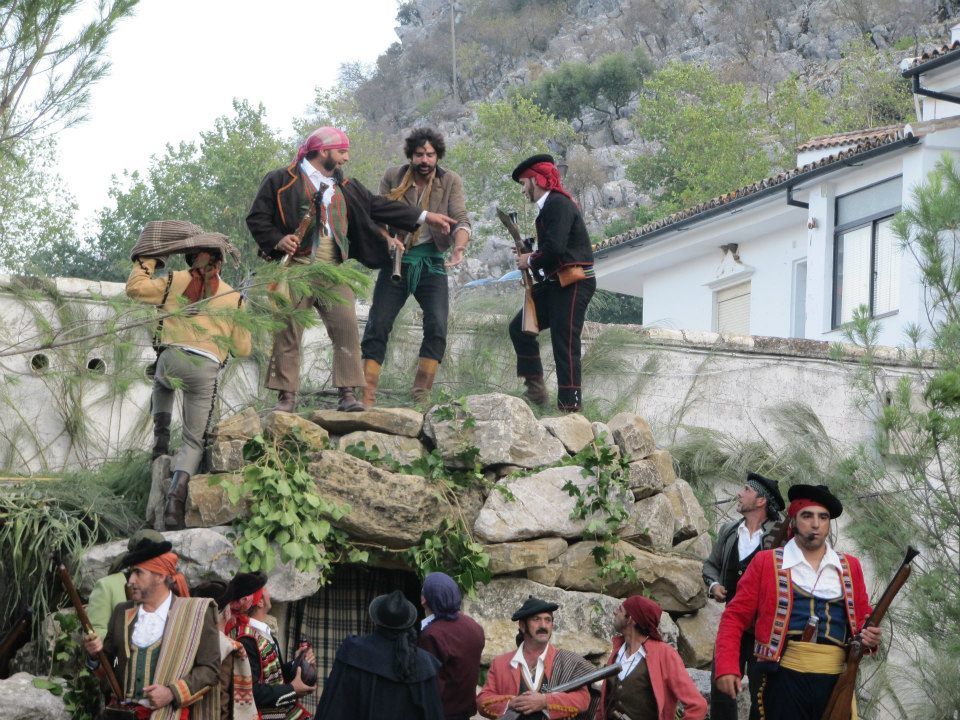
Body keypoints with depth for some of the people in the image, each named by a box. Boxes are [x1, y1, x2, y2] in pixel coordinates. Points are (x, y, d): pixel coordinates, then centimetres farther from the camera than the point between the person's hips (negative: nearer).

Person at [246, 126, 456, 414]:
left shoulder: (345, 187, 21)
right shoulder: (282, 181, 4)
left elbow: (380, 206, 22)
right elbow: (256, 218, 2)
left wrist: (424, 217, 18)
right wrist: (276, 240, -15)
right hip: (295, 268, -4)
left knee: (347, 330, -8)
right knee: (288, 333, -3)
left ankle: (348, 394, -4)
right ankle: (287, 396, 3)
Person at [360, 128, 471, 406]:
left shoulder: (450, 182, 0)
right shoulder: (392, 178, 1)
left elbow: (461, 220, -9)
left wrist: (459, 247, -30)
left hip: (432, 263, 0)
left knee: (437, 328, -15)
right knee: (377, 326, -6)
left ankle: (421, 396, -10)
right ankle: (366, 398, -5)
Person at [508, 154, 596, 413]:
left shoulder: (558, 204, -15)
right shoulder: (549, 206, 17)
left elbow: (555, 248, -25)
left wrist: (531, 261, -9)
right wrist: (529, 254, 4)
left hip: (574, 284, -10)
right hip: (556, 284, 10)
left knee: (565, 345, -9)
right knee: (520, 327, 8)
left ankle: (570, 405, -6)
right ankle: (535, 385, 10)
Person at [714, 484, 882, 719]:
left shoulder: (850, 567, 14)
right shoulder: (766, 563, 4)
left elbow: (863, 620, 21)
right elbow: (735, 617, 3)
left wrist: (870, 639, -3)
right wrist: (727, 668, -10)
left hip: (835, 682, 3)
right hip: (784, 680, -3)